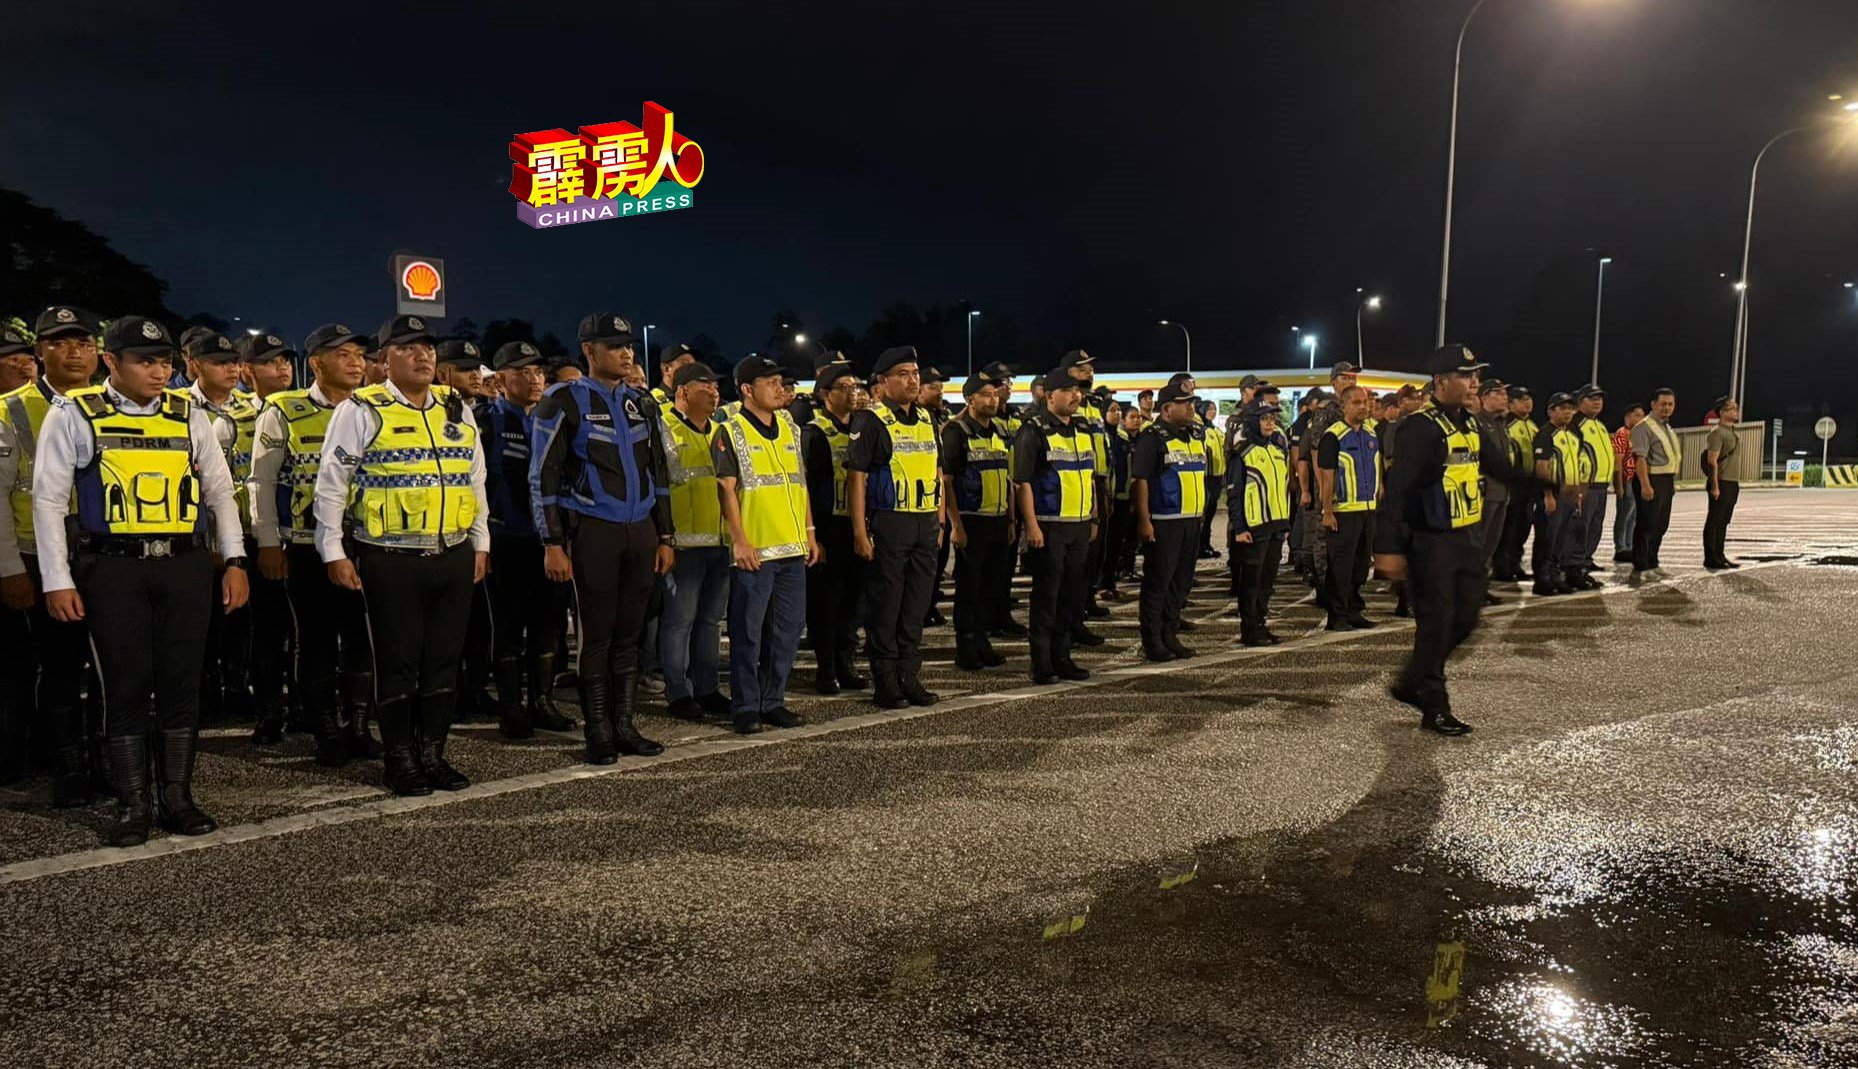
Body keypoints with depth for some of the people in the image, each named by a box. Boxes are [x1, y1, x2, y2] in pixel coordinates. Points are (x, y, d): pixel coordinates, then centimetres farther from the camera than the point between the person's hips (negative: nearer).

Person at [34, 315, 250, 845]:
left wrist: (234, 561, 7)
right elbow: (49, 499, 1)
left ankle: (177, 797, 17)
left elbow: (219, 489, 15)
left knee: (182, 681, 6)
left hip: (186, 565, 3)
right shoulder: (74, 414, 2)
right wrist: (57, 581, -5)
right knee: (126, 684, 1)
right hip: (112, 568, -3)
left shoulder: (189, 414, 10)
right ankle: (132, 806, 12)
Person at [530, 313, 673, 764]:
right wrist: (553, 545, -11)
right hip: (593, 533, -5)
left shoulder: (641, 404, 14)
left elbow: (658, 474, 19)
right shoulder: (565, 402, -3)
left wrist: (665, 537, 15)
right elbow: (543, 477, -6)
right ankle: (598, 734, 9)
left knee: (629, 634, 9)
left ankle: (624, 725, 18)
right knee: (596, 636, 0)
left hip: (641, 532, 5)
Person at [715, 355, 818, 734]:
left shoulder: (790, 429, 15)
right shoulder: (731, 432, -4)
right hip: (755, 551, -6)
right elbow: (727, 489, -9)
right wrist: (740, 540, -15)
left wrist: (809, 532, 13)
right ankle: (745, 707, 8)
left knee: (787, 628, 9)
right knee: (748, 631, -1)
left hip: (793, 548, 6)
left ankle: (773, 701, 19)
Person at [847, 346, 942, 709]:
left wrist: (940, 520, 13)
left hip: (925, 525, 6)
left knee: (917, 604, 11)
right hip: (887, 524, -6)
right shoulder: (870, 421, -7)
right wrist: (860, 532, -16)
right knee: (884, 606, 1)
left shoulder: (926, 419, 14)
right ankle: (886, 682, 10)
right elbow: (856, 477, -11)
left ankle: (909, 676, 21)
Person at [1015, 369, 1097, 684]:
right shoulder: (1034, 431, -8)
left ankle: (1062, 657, 21)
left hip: (1080, 527, 7)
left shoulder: (1084, 430, 14)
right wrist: (1032, 526, -18)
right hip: (1049, 527, -7)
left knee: (1074, 594, 10)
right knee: (1046, 595, -2)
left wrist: (1094, 519, 16)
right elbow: (1023, 481, -13)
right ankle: (1042, 664, 6)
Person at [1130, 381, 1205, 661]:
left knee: (1182, 580, 13)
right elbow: (1139, 480, -15)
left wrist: (1202, 511, 20)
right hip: (1163, 522, -8)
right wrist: (1144, 520, -20)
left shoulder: (1196, 435, 14)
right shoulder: (1152, 438, -10)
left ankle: (1170, 634, 23)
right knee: (1158, 580, -2)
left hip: (1192, 521, 8)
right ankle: (1152, 640, 5)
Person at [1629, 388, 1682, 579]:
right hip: (1652, 480, -10)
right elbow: (1641, 457, -20)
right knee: (1646, 525, -7)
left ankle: (1651, 564, 22)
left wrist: (1672, 483, 21)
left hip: (1667, 481, 10)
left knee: (1660, 526, 14)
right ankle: (1640, 568, -4)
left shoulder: (1668, 428, 19)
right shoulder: (1645, 427, -12)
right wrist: (1645, 485, -27)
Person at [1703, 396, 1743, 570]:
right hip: (1722, 483, -9)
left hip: (1732, 483, 9)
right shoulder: (1717, 432, -12)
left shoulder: (1731, 431, 17)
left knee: (1724, 522, 12)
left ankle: (1720, 556, 18)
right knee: (1714, 522, -4)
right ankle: (1710, 558, -1)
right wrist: (1715, 487, -21)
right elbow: (1712, 461, -17)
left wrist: (1737, 482, 19)